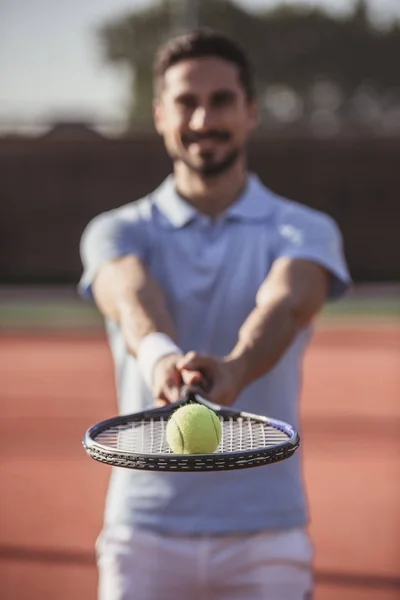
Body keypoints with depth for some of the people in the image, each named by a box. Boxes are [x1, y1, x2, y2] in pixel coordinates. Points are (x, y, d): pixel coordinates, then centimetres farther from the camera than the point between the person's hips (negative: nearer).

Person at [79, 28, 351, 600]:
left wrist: (232, 369, -43)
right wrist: (159, 357, -43)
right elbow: (134, 301, -20)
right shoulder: (118, 231, 3)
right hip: (144, 529, 0)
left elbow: (283, 307, -21)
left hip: (266, 534, 0)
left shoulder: (305, 230, 1)